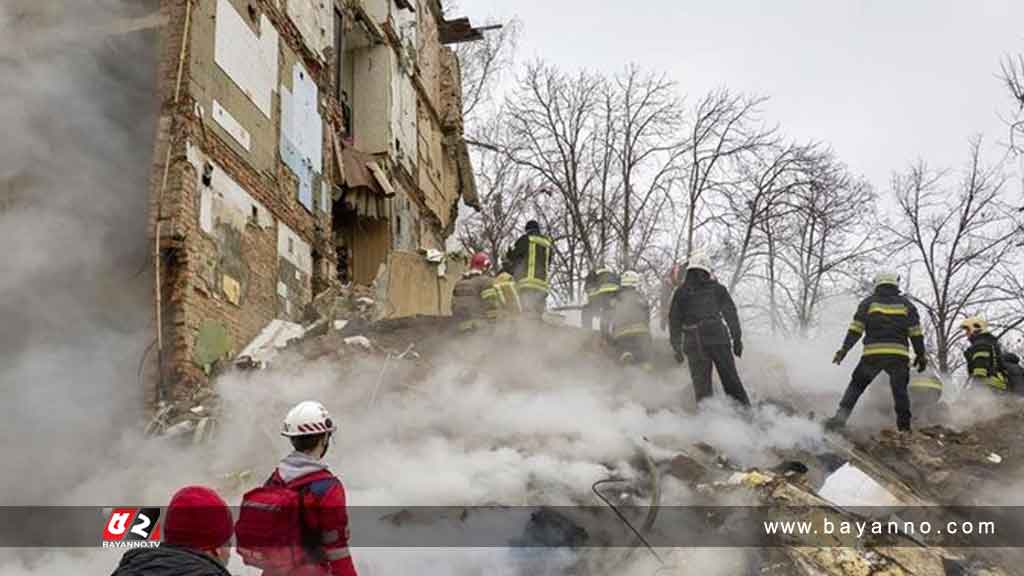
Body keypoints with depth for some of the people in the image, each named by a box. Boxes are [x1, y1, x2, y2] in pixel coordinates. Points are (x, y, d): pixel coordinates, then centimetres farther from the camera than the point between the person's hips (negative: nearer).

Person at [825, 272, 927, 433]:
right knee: (900, 390, 10)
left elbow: (855, 329, 2)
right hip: (899, 354, 1)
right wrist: (921, 355, 13)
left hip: (872, 353, -1)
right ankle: (904, 427, 7)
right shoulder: (906, 304, 14)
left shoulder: (868, 302, 11)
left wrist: (844, 349, 2)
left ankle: (841, 416, -5)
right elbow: (916, 333, 9)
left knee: (856, 385, 8)